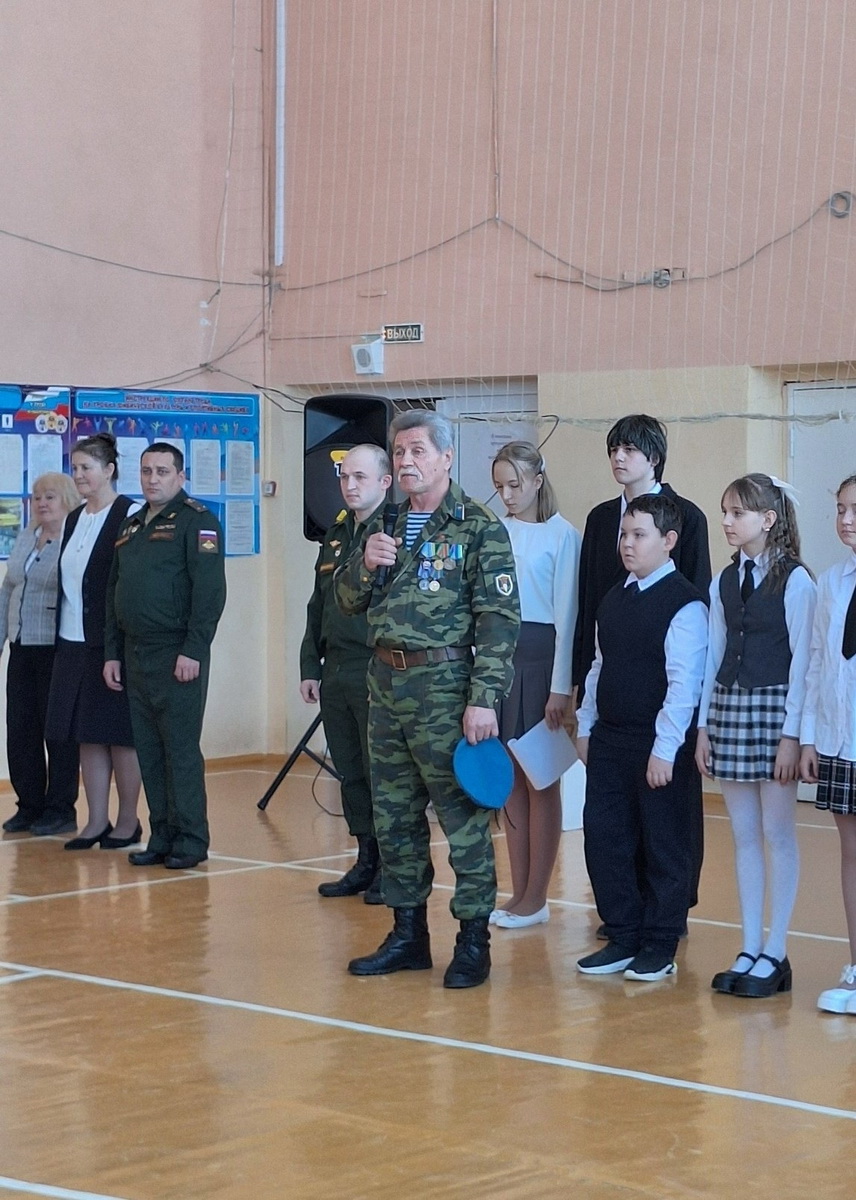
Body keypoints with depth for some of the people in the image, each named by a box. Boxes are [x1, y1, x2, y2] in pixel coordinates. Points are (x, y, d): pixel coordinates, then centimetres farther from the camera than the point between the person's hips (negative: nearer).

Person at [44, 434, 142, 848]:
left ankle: (128, 821, 10)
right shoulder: (75, 519, 14)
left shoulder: (130, 516, -9)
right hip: (74, 643, 7)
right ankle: (97, 821, 15)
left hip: (114, 643, -7)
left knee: (120, 735, 1)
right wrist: (61, 640, 13)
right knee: (87, 735, 9)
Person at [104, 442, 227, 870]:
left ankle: (191, 839, 0)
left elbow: (210, 589, -15)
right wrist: (112, 653, 15)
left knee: (181, 749, -5)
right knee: (148, 751, 9)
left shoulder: (196, 521, -6)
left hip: (177, 655, -8)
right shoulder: (132, 526, 18)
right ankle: (161, 837, 14)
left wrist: (193, 650, -19)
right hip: (135, 654, 8)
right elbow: (114, 592, 22)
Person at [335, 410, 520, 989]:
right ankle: (408, 934, 23)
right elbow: (349, 600, 16)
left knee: (462, 816, -2)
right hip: (386, 685, 7)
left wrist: (484, 698, -18)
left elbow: (500, 619, -12)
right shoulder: (386, 525, 12)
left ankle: (474, 939, 7)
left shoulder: (479, 528, -8)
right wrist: (364, 563, -6)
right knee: (394, 817, 12)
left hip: (444, 688, -7)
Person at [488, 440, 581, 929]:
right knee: (511, 780, 9)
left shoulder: (562, 535, -8)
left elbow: (566, 613, -9)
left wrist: (561, 687, -12)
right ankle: (520, 894, 16)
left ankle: (536, 898, 7)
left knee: (541, 782, 1)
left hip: (540, 654, -6)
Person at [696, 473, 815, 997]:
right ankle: (750, 950, 13)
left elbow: (803, 659, -10)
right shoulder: (725, 582, 10)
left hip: (775, 708, -6)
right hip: (730, 707, 6)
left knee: (778, 833, -1)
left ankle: (775, 953, 5)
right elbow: (715, 655, 12)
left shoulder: (795, 581, -7)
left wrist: (792, 733, -13)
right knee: (744, 835, 8)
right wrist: (704, 725, 8)